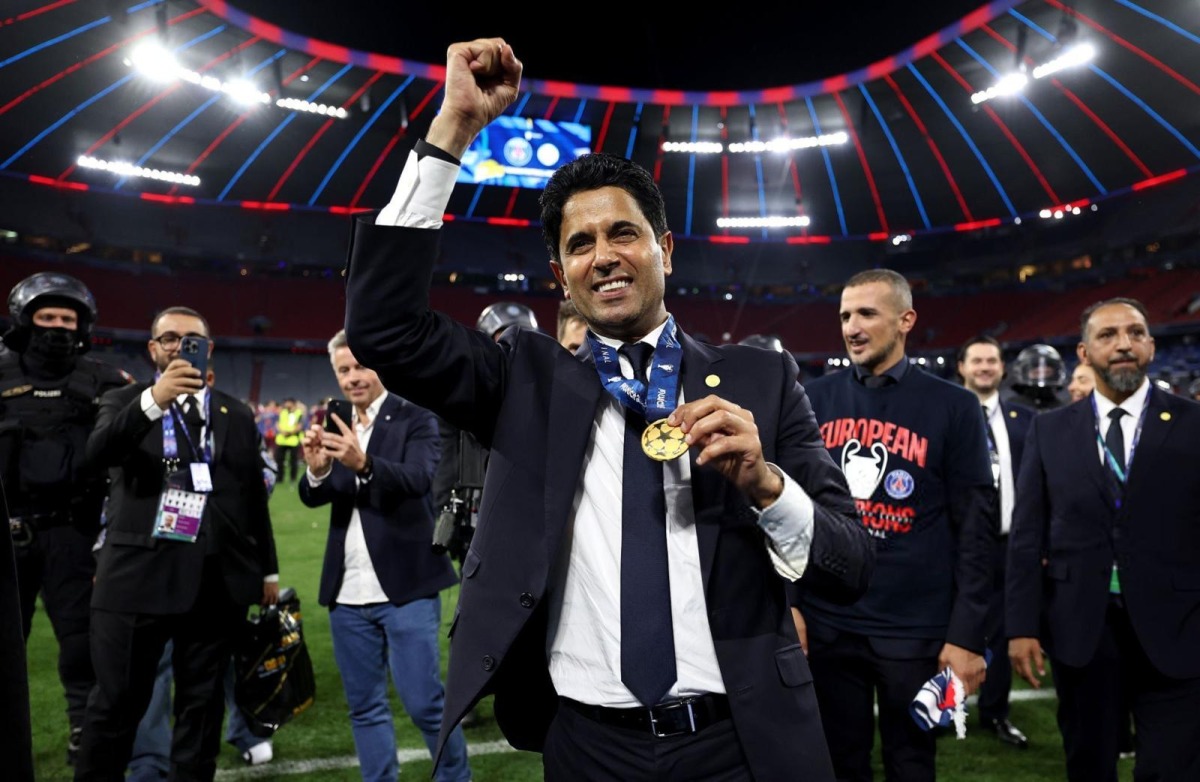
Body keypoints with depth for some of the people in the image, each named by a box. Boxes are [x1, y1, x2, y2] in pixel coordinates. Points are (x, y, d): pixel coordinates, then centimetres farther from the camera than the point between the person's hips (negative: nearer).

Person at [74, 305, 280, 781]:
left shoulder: (237, 416, 11)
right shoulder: (123, 402, 4)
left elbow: (254, 497, 12)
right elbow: (96, 453, -18)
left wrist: (268, 571, 12)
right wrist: (152, 400, -33)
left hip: (216, 582, 2)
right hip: (138, 577, -2)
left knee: (202, 703, 11)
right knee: (116, 703, 7)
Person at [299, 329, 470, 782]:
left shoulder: (415, 419, -5)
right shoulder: (337, 426, 9)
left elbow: (419, 478, -22)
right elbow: (313, 497, 0)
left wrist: (364, 462, -39)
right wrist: (317, 469, -23)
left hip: (404, 588, -5)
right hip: (348, 593, 5)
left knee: (424, 700, 0)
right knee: (365, 706, 13)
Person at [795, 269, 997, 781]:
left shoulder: (953, 407, -3)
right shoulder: (814, 399, 3)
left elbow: (975, 529, -4)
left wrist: (968, 635, -8)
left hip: (916, 631, -1)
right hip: (825, 624, 2)